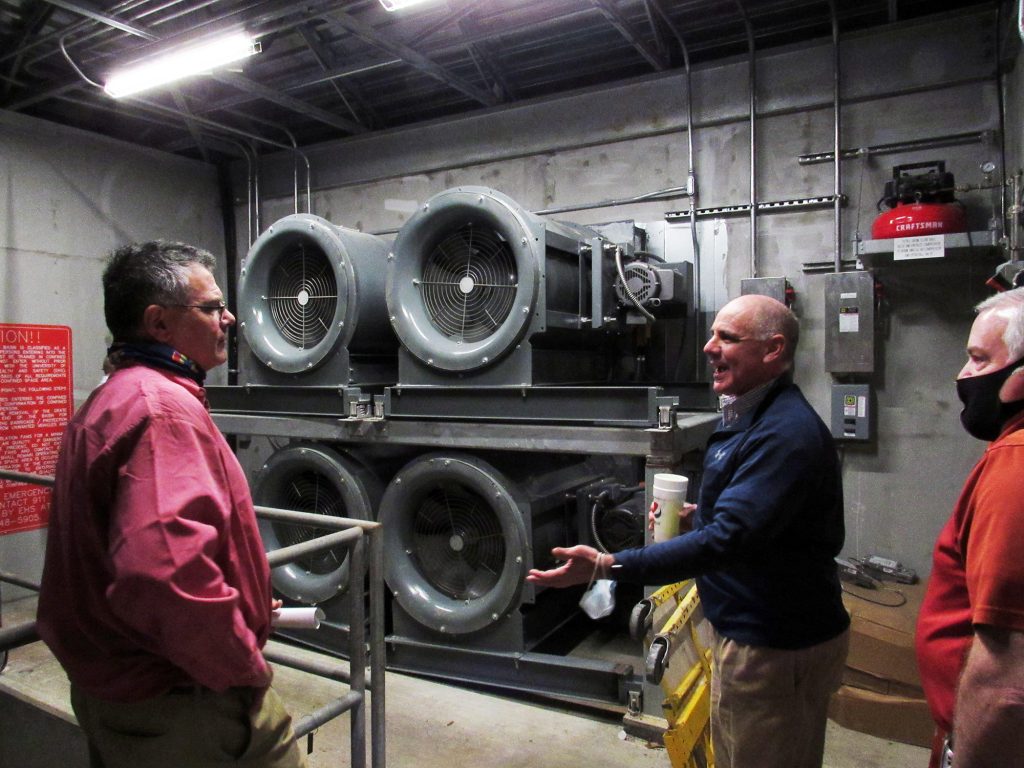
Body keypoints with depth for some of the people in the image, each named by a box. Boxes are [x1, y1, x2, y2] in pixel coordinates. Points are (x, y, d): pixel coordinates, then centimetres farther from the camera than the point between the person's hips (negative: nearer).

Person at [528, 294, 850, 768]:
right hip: (752, 629, 10)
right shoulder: (754, 417, 9)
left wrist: (607, 566, -36)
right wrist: (697, 515, 5)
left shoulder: (785, 433, -26)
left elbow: (727, 538, -34)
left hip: (776, 646, -10)